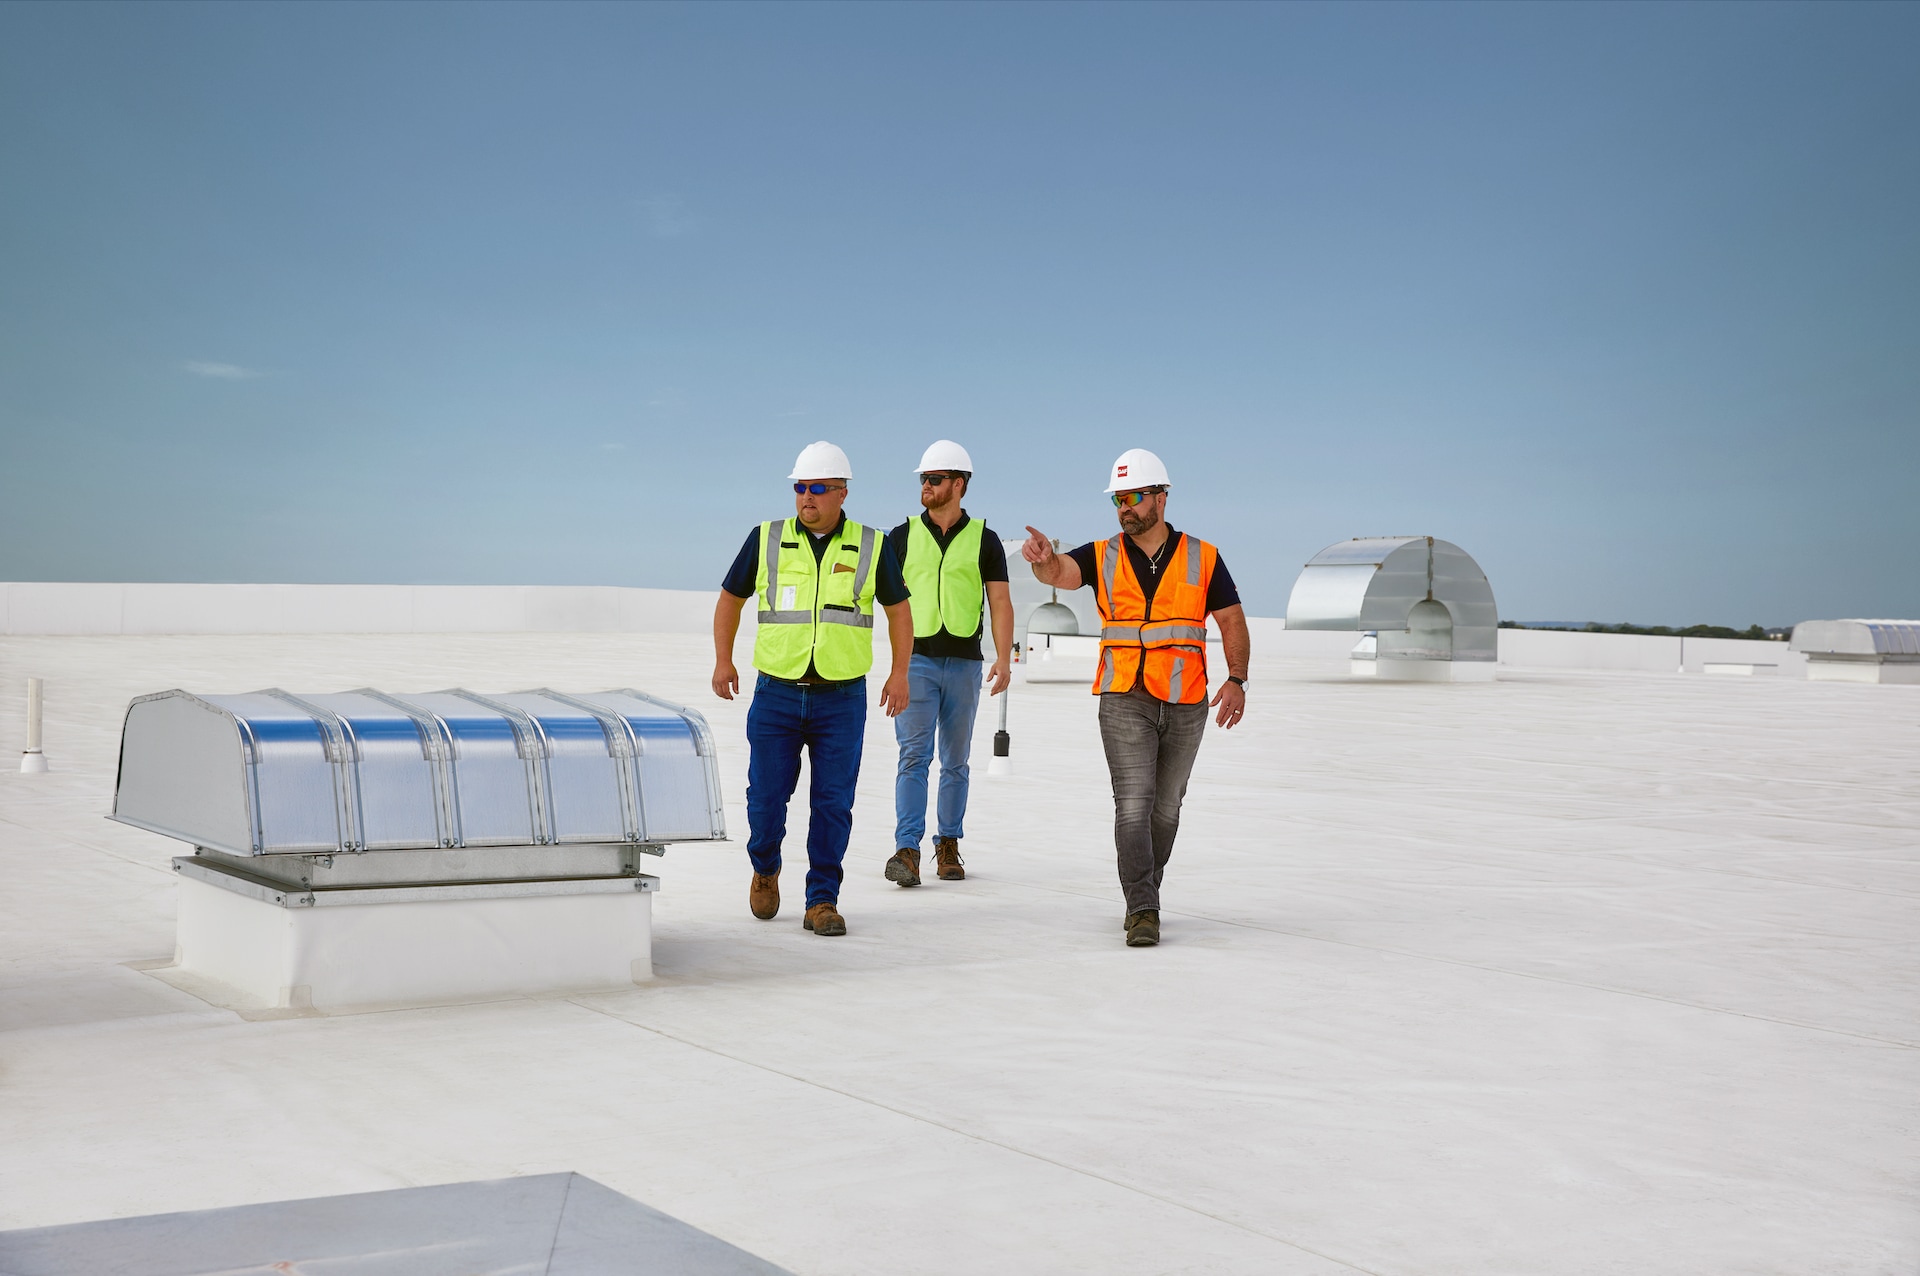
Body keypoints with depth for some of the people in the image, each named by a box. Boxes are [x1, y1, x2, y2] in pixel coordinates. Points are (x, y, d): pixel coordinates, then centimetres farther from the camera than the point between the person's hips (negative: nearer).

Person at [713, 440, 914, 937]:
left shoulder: (872, 546, 2)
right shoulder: (766, 539, 2)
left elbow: (898, 608, 11)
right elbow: (730, 597, 13)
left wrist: (899, 673, 3)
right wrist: (723, 660, 5)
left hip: (843, 698, 0)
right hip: (776, 695, 1)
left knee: (833, 804, -1)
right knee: (766, 796, 3)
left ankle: (822, 901, 10)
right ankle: (765, 869, 32)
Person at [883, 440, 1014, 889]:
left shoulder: (984, 540, 7)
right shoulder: (903, 537, 7)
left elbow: (1000, 602, 3)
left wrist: (1004, 658, -9)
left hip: (964, 663, 1)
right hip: (916, 661, -1)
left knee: (955, 761, 8)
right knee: (914, 756, -10)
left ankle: (949, 846, 18)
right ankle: (907, 850, -13)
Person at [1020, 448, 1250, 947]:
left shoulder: (1201, 558, 3)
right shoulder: (1103, 557, 4)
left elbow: (1232, 621, 5)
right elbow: (1061, 573, -16)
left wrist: (1236, 679, -8)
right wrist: (1043, 559, -40)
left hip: (1186, 704, 1)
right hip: (1124, 700, -1)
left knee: (1165, 807, 11)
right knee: (1133, 803, -12)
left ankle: (1144, 895, 28)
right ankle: (1143, 911, -13)